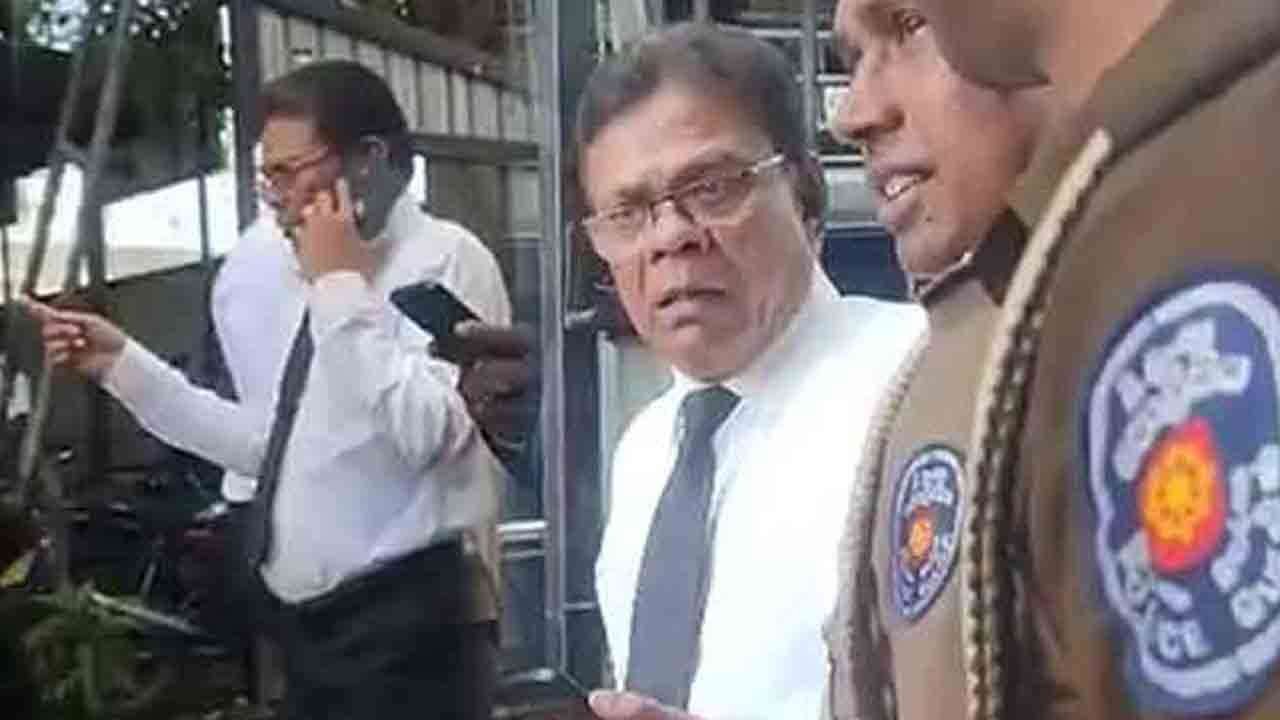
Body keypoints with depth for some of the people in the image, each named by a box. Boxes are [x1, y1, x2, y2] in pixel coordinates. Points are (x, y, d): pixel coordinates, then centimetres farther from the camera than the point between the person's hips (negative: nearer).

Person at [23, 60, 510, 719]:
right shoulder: (300, 283, 11)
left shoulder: (446, 259, -11)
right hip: (308, 620, 7)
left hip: (407, 619, -7)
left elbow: (423, 433, -24)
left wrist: (343, 286, -18)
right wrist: (123, 364, 13)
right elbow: (265, 444, 14)